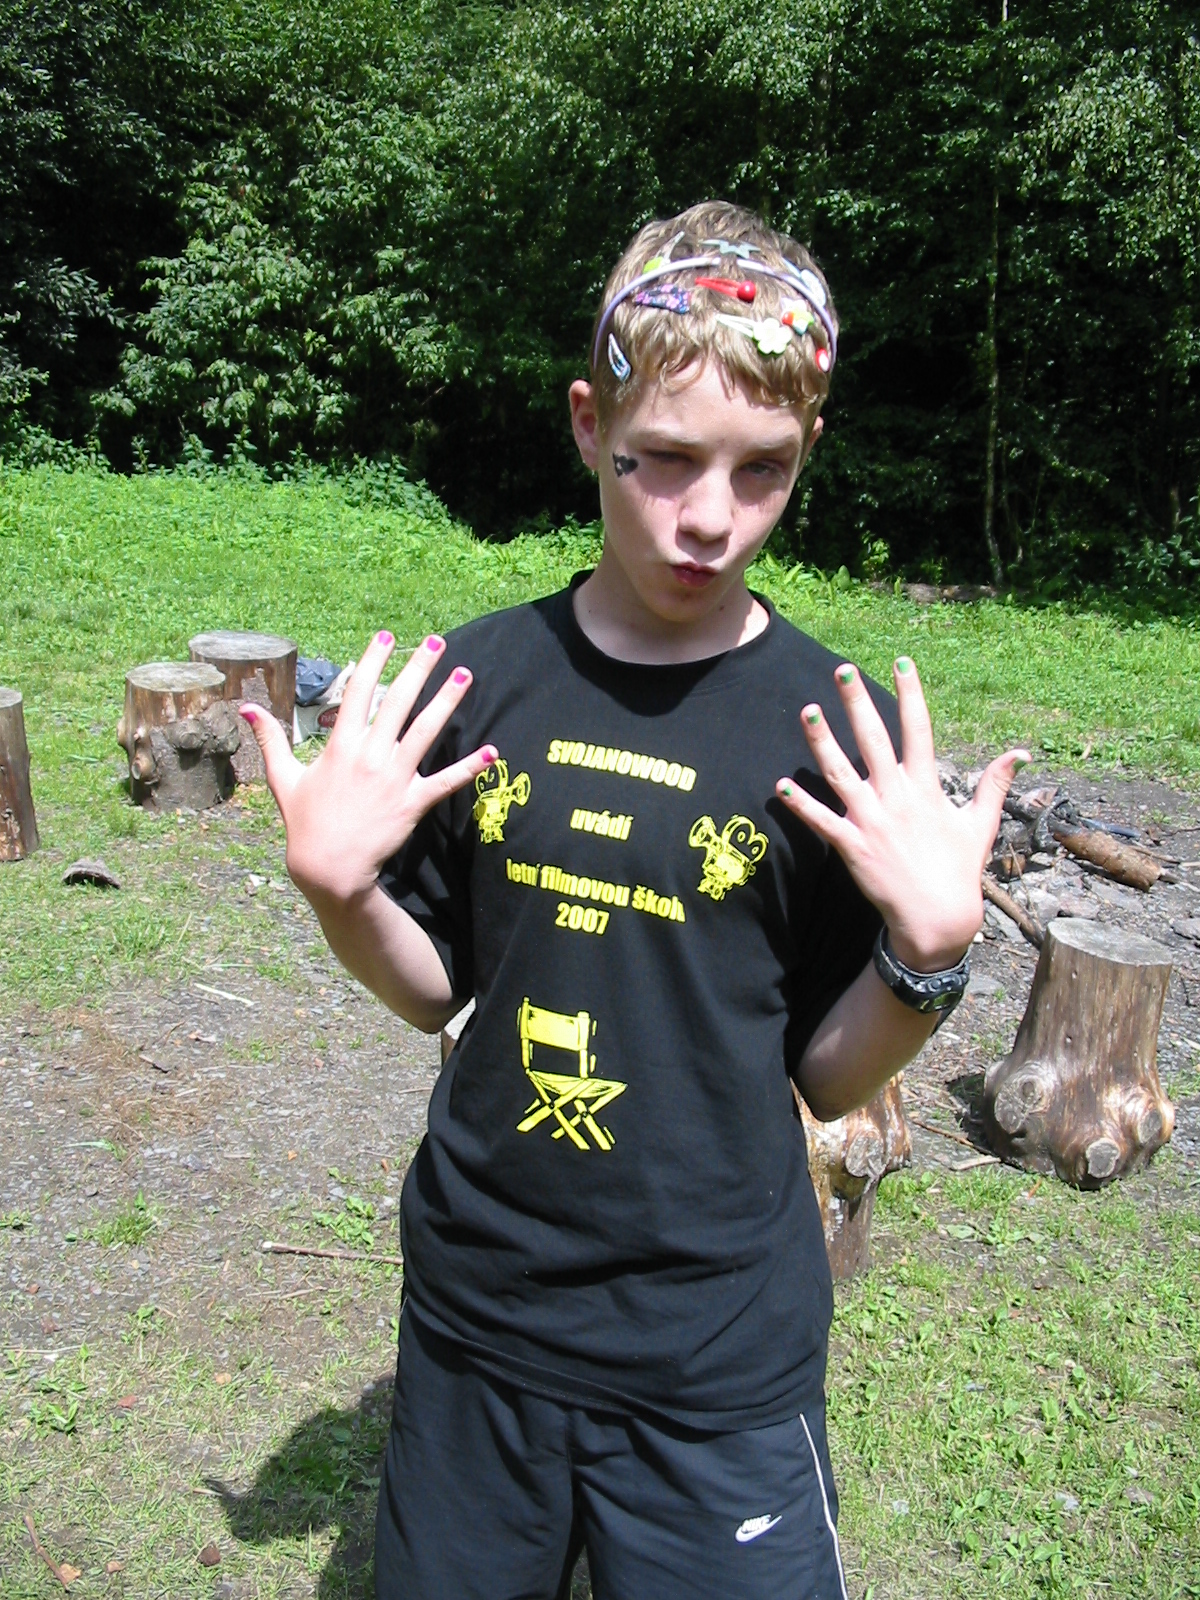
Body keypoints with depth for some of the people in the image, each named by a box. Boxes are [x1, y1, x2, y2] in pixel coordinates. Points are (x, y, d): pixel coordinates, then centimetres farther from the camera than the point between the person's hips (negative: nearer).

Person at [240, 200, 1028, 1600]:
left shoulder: (839, 732, -12)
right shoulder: (478, 677, -7)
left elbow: (832, 1077, -7)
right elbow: (434, 990, 2)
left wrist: (929, 947, -24)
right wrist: (337, 889, -16)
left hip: (721, 1347, -2)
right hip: (473, 1302, 3)